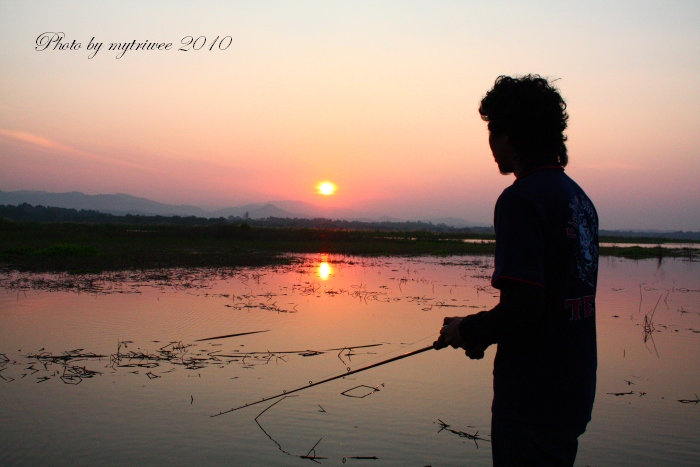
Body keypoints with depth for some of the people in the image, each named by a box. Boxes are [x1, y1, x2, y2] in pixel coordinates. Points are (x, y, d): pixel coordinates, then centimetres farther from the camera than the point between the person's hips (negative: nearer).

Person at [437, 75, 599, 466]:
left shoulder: (522, 199, -18)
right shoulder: (579, 198, 9)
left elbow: (523, 306, -25)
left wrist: (469, 332, -7)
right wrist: (483, 330, 13)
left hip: (533, 400, -8)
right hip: (572, 393, 8)